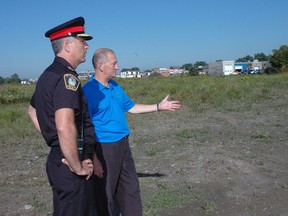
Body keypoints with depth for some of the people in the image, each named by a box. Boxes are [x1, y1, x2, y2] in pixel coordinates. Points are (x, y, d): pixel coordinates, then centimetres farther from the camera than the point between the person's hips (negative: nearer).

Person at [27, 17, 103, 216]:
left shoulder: (48, 75, 12)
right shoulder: (67, 77, -19)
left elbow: (32, 111, 28)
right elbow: (65, 127, -32)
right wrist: (78, 167, -20)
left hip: (58, 159, 10)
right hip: (70, 164, -10)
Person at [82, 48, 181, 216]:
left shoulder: (116, 87, 9)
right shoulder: (88, 91, -16)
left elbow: (131, 107, 19)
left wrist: (159, 106, 15)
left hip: (123, 145, 8)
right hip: (104, 147, -8)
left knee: (131, 188, 17)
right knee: (106, 192, 8)